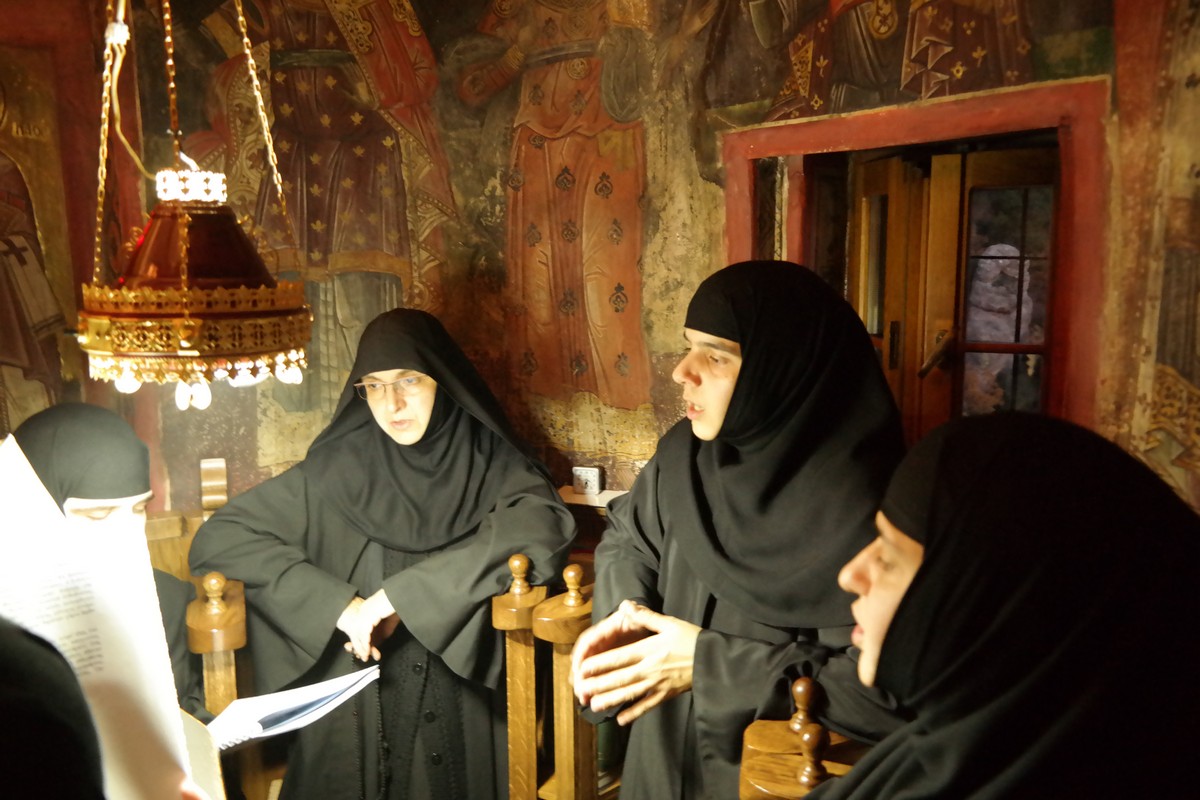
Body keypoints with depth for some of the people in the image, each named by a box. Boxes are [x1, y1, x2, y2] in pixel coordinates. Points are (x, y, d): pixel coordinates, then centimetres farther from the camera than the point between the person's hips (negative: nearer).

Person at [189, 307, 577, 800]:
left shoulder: (490, 462, -5)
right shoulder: (339, 469, -4)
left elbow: (546, 524, -25)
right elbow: (216, 540, -6)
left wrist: (404, 592, -27)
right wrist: (337, 603, -18)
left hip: (466, 704, 0)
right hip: (358, 712, 0)